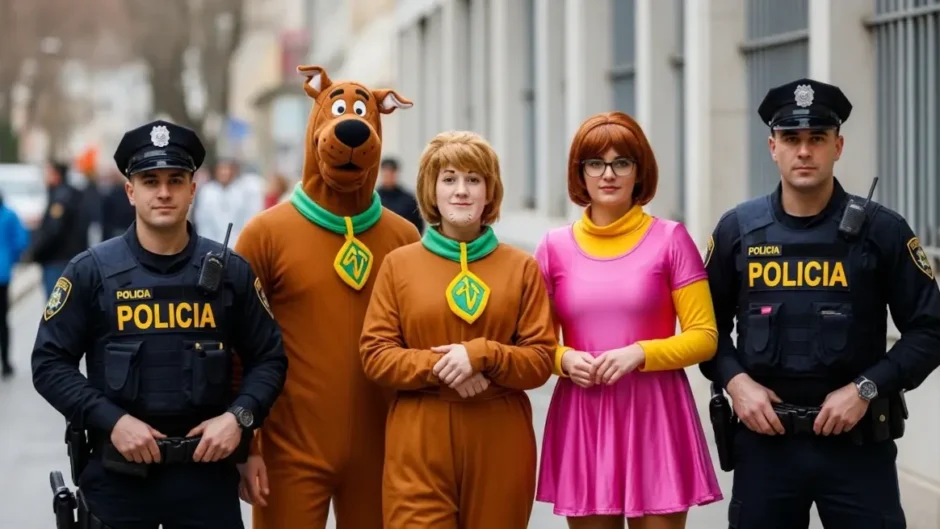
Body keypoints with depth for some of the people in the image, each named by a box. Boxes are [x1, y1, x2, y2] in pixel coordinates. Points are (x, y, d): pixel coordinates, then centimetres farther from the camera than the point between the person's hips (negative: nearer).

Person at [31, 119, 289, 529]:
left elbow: (268, 358, 8)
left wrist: (239, 417, -9)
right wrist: (112, 421, -14)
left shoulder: (230, 271, 3)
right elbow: (50, 363, -2)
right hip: (118, 471, -1)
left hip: (208, 467, 1)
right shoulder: (91, 271, -2)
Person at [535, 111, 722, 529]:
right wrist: (565, 359, -8)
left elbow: (704, 337, -1)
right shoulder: (555, 247, 5)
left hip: (655, 416, -2)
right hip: (581, 419, 2)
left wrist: (640, 353, -15)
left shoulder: (669, 239, -1)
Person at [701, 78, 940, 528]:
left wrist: (867, 388, -13)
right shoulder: (738, 229, 4)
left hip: (857, 442, -2)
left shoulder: (881, 230, -2)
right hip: (765, 438, 2)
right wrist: (734, 380, -6)